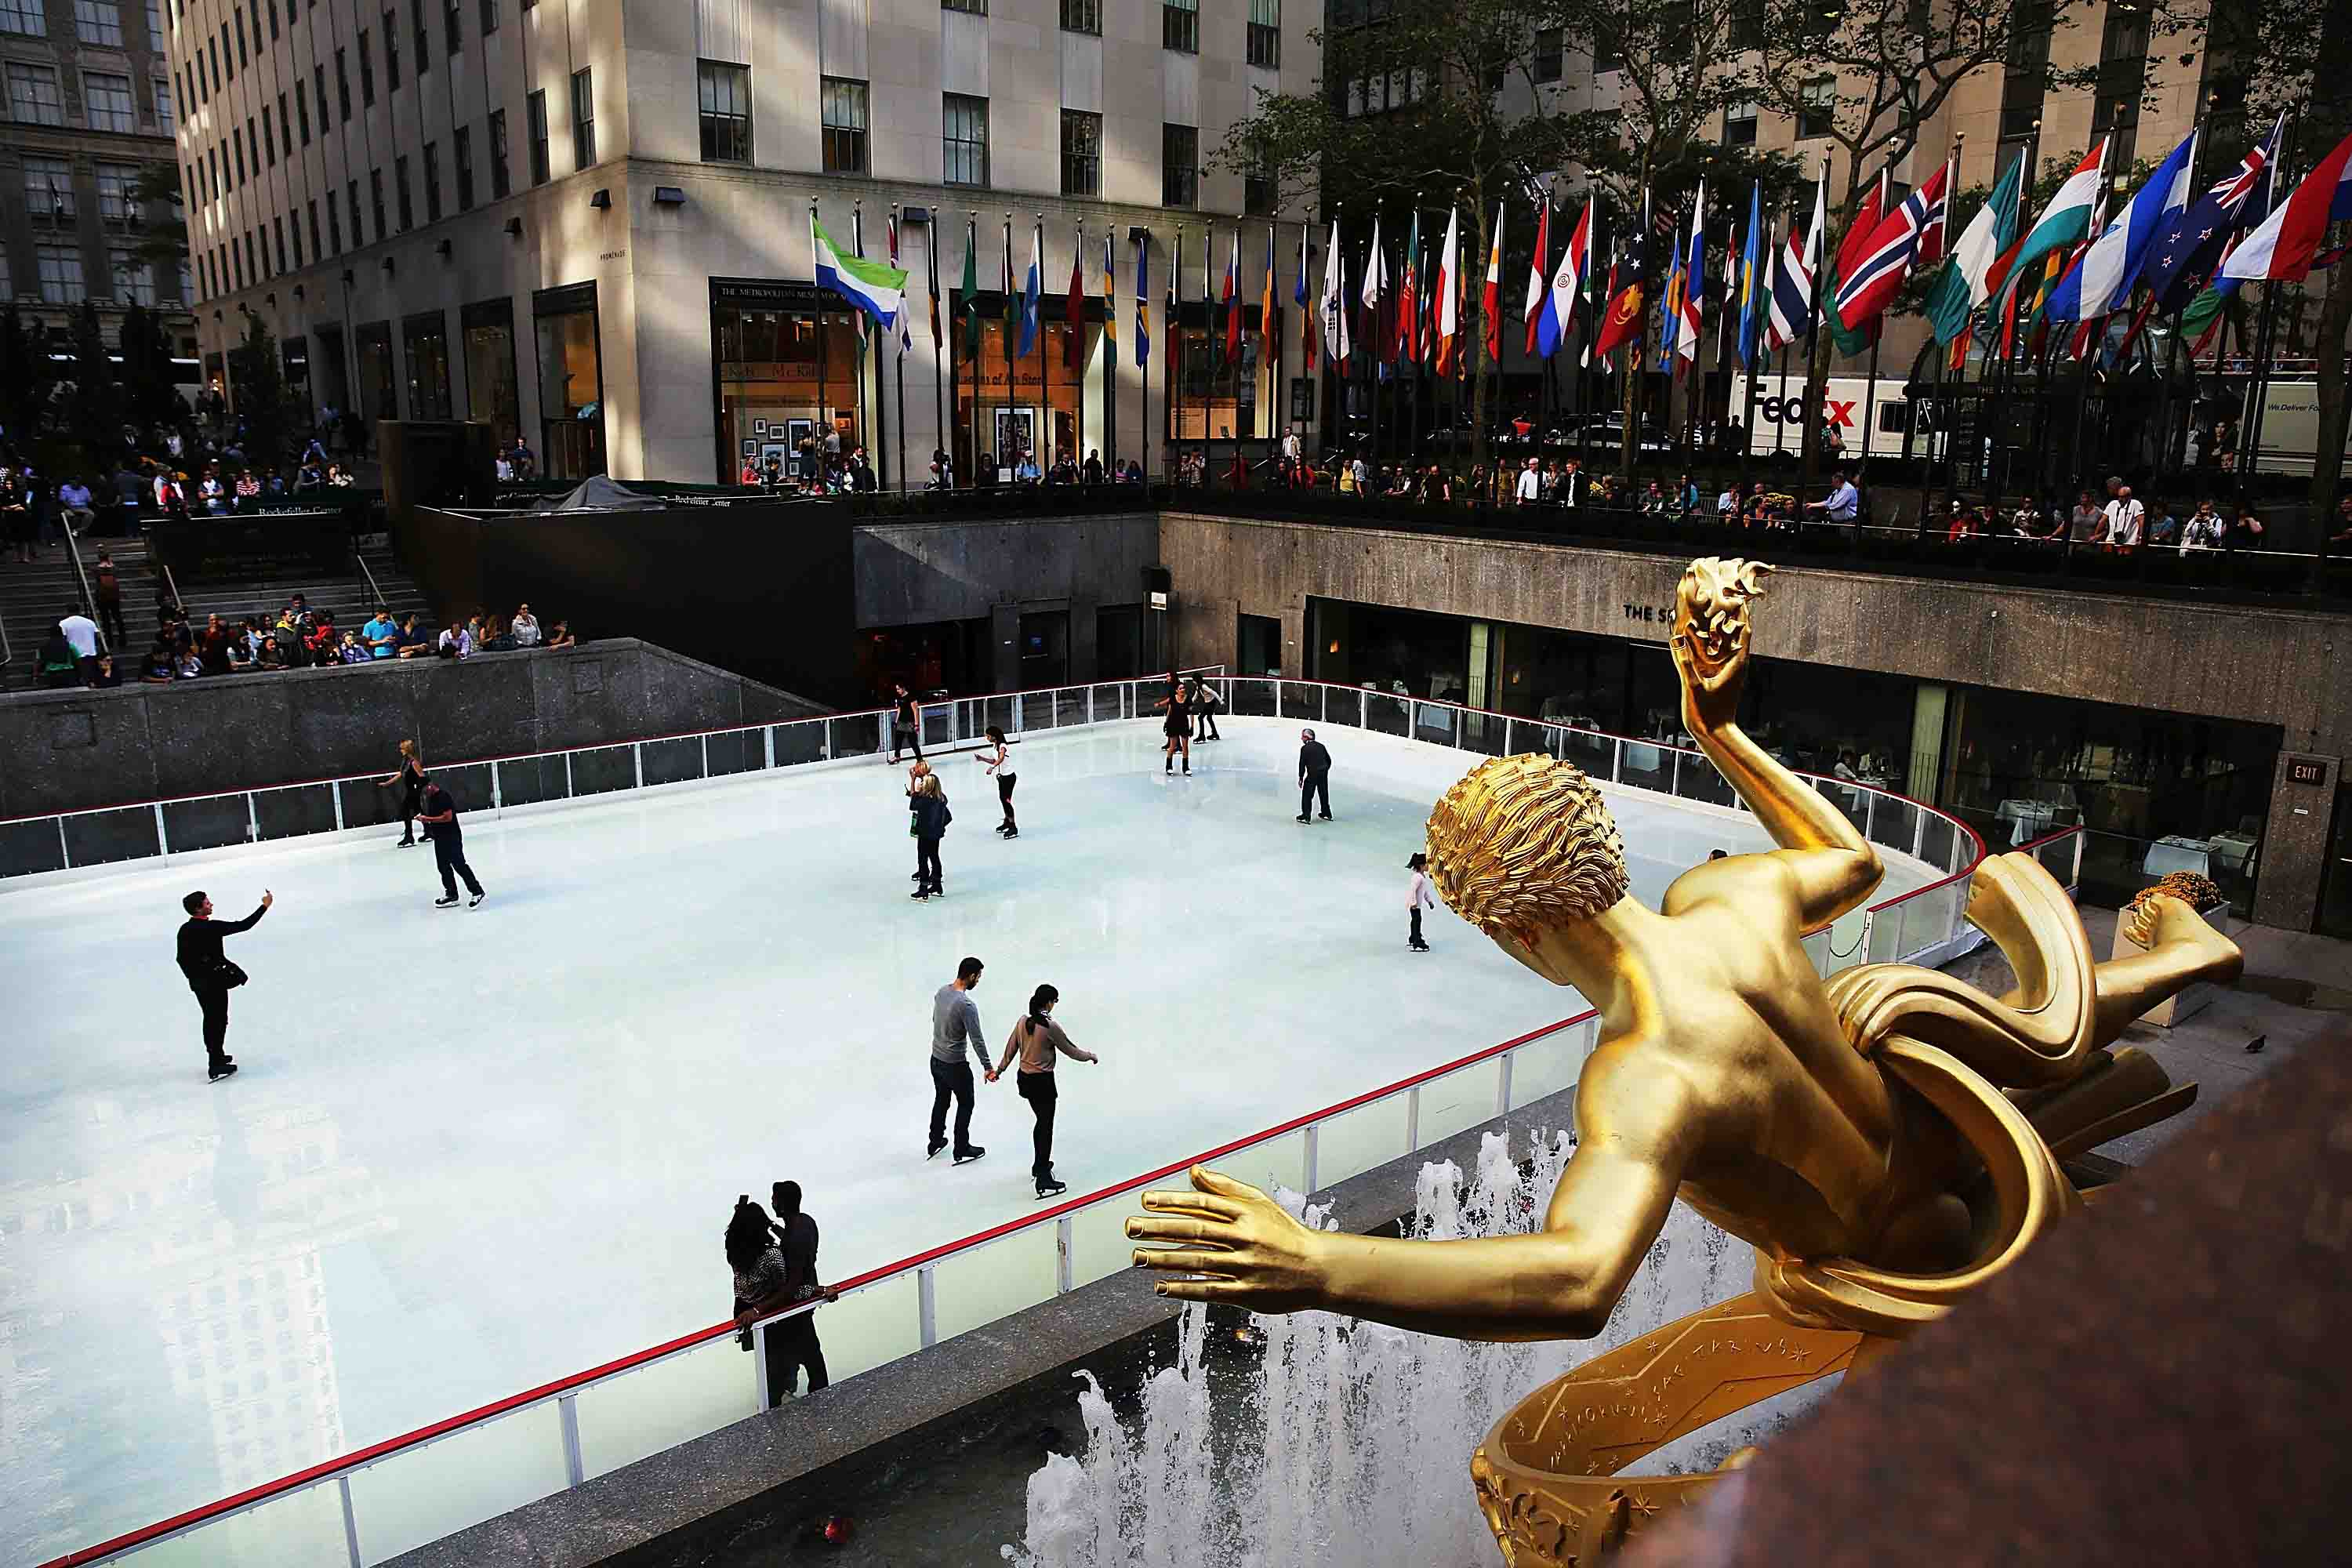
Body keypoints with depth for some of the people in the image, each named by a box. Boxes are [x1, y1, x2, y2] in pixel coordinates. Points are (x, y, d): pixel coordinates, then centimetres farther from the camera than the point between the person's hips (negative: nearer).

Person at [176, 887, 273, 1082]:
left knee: (210, 1019, 21)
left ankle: (217, 1056, 36)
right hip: (215, 981, -7)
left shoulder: (184, 930, 1)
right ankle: (215, 1066, 2)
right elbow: (244, 925, -18)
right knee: (219, 1021, 1)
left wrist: (193, 977, 21)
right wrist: (265, 906, -12)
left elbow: (182, 959, 8)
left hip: (197, 982, 7)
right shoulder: (213, 927, -20)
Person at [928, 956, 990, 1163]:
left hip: (936, 1059, 8)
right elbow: (976, 1040, -24)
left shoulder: (941, 992, -2)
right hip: (955, 1065, -7)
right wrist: (987, 1067, -16)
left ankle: (935, 1143, 35)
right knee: (965, 1104, 11)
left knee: (941, 1100, 24)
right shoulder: (967, 1005, -27)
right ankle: (962, 1150, 20)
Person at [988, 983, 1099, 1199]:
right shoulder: (1050, 1027, -20)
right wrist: (1090, 1055, 8)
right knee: (1046, 1128, 0)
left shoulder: (1023, 1022, -1)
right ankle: (1044, 1181, 0)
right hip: (1042, 1082, -7)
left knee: (1042, 1121, 25)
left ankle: (1040, 1165, 40)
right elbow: (1071, 1051, -10)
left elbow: (1010, 1050, 8)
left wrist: (998, 1070, 20)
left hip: (1025, 1080, 7)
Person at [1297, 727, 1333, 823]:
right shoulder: (1320, 746, 10)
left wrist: (1301, 777, -4)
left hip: (1312, 774, -6)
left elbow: (1302, 763, -10)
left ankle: (1305, 816, -1)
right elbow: (1329, 760, 14)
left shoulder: (1305, 748, -8)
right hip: (1324, 774, 6)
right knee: (1324, 794, 20)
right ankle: (1327, 814, 31)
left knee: (1307, 795, 3)